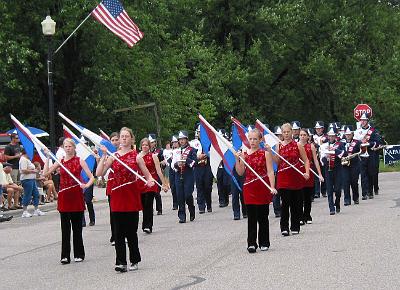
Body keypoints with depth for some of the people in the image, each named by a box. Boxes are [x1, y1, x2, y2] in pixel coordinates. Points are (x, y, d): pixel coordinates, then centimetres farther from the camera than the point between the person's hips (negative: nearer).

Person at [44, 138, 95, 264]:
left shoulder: (79, 161, 0)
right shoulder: (60, 161, 8)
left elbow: (91, 177, -3)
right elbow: (46, 173, 0)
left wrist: (86, 185, -21)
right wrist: (47, 157, -1)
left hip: (76, 195, -3)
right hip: (64, 196, 3)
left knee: (77, 227, 3)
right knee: (65, 228, 3)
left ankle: (79, 254, 12)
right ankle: (65, 255, 6)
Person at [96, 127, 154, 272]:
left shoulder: (136, 157, 1)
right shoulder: (113, 156, 6)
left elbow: (148, 175, 5)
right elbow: (99, 173, -2)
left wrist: (150, 181, -17)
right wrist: (104, 155, -8)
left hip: (132, 198, -2)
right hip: (117, 198, 2)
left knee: (131, 232, 4)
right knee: (119, 232, 0)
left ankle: (134, 261, 17)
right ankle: (121, 262, 2)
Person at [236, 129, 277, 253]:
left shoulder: (265, 153, -2)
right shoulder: (244, 154, 5)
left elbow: (270, 172, -7)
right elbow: (240, 172, 4)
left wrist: (272, 187, -17)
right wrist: (237, 160, -10)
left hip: (263, 187, -2)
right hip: (249, 188, 2)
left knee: (263, 217, 6)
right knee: (251, 217, 0)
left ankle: (264, 243, 16)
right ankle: (251, 243, 0)